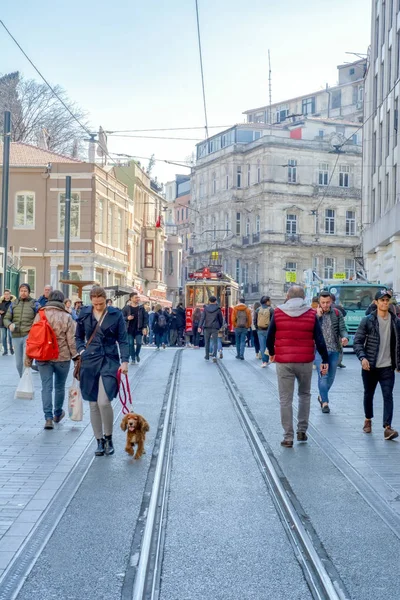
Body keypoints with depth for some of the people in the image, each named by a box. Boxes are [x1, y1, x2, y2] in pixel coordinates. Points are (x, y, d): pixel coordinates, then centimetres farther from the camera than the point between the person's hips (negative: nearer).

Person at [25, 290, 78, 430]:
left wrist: (29, 357, 9)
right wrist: (76, 357, 1)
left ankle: (48, 417, -7)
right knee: (60, 386, 16)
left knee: (46, 387, 2)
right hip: (62, 357, -1)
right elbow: (71, 340, -8)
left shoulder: (40, 315, 0)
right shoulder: (67, 317, -6)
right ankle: (57, 414, 31)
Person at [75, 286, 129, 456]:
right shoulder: (84, 314, 5)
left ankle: (108, 437, 5)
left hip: (109, 361, -3)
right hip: (89, 362, 3)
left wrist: (124, 361, -9)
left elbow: (123, 339, 0)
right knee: (93, 404, 5)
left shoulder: (116, 315, -1)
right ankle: (99, 441, 17)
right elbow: (78, 336, 17)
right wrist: (81, 350, 0)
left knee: (104, 401, -16)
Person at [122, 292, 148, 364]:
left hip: (139, 329, 0)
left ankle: (137, 354, 25)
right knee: (130, 344, 2)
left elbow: (145, 318, 3)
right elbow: (122, 317, 3)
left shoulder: (141, 307, 2)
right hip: (130, 329, 0)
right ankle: (133, 359, 13)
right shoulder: (126, 308, 0)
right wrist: (127, 318, -17)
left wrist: (144, 327, -5)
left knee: (139, 343, -5)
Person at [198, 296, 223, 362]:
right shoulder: (218, 309, -1)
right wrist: (220, 326, 22)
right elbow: (221, 319, 5)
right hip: (215, 328, -2)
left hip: (207, 327, 2)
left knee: (207, 342, 16)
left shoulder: (206, 308, 1)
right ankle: (214, 356, -21)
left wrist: (200, 326, -10)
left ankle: (207, 356, 26)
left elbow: (202, 318, -6)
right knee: (215, 342, -2)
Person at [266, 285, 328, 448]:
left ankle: (288, 437, 5)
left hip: (283, 362, -1)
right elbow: (319, 340, -3)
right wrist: (325, 360, 3)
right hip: (305, 361, 1)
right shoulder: (311, 314, -1)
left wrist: (271, 353, 21)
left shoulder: (278, 313, -1)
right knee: (304, 394, 20)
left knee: (285, 399, 5)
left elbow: (269, 337, 4)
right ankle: (302, 431, 20)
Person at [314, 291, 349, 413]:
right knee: (323, 376, -10)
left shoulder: (337, 313, 5)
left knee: (331, 376, 12)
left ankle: (322, 396, 34)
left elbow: (342, 329, 0)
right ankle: (325, 402, -4)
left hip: (334, 349, 3)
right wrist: (318, 316, -17)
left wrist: (345, 337, -21)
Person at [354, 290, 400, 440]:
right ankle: (368, 420, 36)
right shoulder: (367, 321, -5)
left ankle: (387, 427, -13)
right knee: (368, 394, 14)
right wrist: (362, 357, -21)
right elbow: (358, 342, -6)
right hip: (369, 366, -1)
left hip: (387, 367, 1)